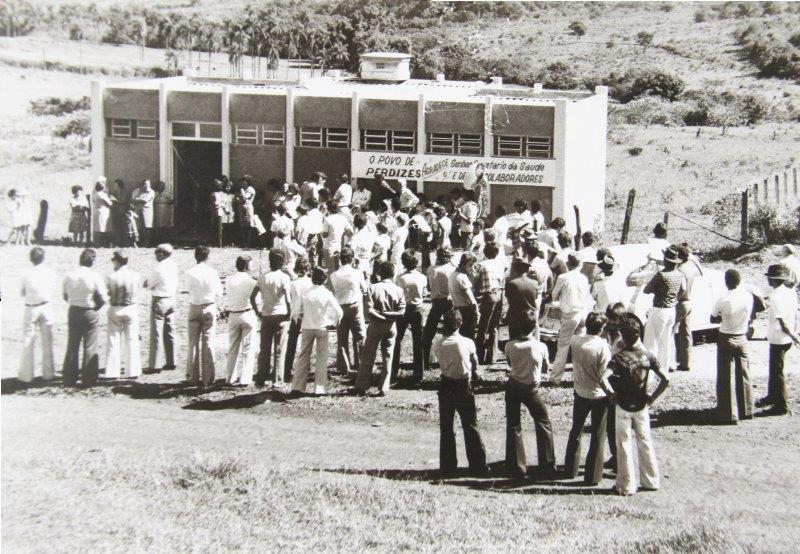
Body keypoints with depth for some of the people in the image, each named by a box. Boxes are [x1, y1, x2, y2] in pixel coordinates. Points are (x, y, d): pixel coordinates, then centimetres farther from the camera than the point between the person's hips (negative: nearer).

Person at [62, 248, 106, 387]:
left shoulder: (68, 276, -3)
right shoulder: (94, 277, -14)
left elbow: (65, 296, 5)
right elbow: (102, 299, -12)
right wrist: (95, 308, 5)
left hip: (73, 312, 4)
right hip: (89, 313, -4)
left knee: (72, 346, 12)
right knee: (90, 347, 5)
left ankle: (69, 379, 16)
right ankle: (88, 379, 7)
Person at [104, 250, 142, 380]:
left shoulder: (111, 277, -14)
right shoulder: (135, 275, -8)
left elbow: (108, 293, -8)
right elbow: (136, 291, 1)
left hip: (115, 309, -1)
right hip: (131, 309, 1)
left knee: (113, 341, 8)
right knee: (132, 340, 8)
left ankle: (113, 371, 8)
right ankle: (132, 371, 9)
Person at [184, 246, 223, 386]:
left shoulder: (188, 273, -8)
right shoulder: (212, 272, -7)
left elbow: (189, 289, 5)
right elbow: (219, 292, 0)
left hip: (194, 308, 0)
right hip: (210, 308, 0)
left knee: (193, 343, 8)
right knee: (209, 343, 4)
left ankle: (194, 377, 10)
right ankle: (208, 377, 6)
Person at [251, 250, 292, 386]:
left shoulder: (263, 277, 3)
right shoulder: (284, 277, -9)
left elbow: (252, 297, 0)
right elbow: (287, 299, -18)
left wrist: (258, 312, 8)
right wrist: (289, 314, -6)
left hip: (266, 317, 3)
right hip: (281, 316, -3)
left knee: (264, 350, 11)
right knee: (279, 350, 5)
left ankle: (260, 379, 13)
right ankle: (277, 380, 5)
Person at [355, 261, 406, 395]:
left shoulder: (373, 288, -11)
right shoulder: (398, 290, -5)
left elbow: (369, 310, -18)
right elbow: (401, 312, -9)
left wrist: (380, 316, -4)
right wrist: (388, 315, 0)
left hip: (376, 326, -2)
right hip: (391, 328, 2)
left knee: (368, 357, 9)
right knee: (387, 358, 11)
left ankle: (362, 387, 14)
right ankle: (383, 388, 11)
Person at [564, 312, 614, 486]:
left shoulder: (575, 341, -11)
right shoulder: (603, 347, -23)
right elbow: (603, 377, -21)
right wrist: (611, 393, -9)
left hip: (580, 394, 4)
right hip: (599, 396, -4)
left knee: (576, 432, 22)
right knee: (598, 437, 11)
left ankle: (570, 470, 33)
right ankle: (592, 476, 17)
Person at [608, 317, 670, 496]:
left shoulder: (619, 358, -17)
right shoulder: (647, 355, -7)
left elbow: (606, 379, -32)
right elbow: (665, 380, -10)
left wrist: (612, 395, -15)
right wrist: (653, 397, 0)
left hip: (623, 406, -3)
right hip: (641, 406, 3)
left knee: (624, 444, 8)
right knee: (645, 442, 18)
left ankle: (626, 486, 15)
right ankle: (651, 481, 27)